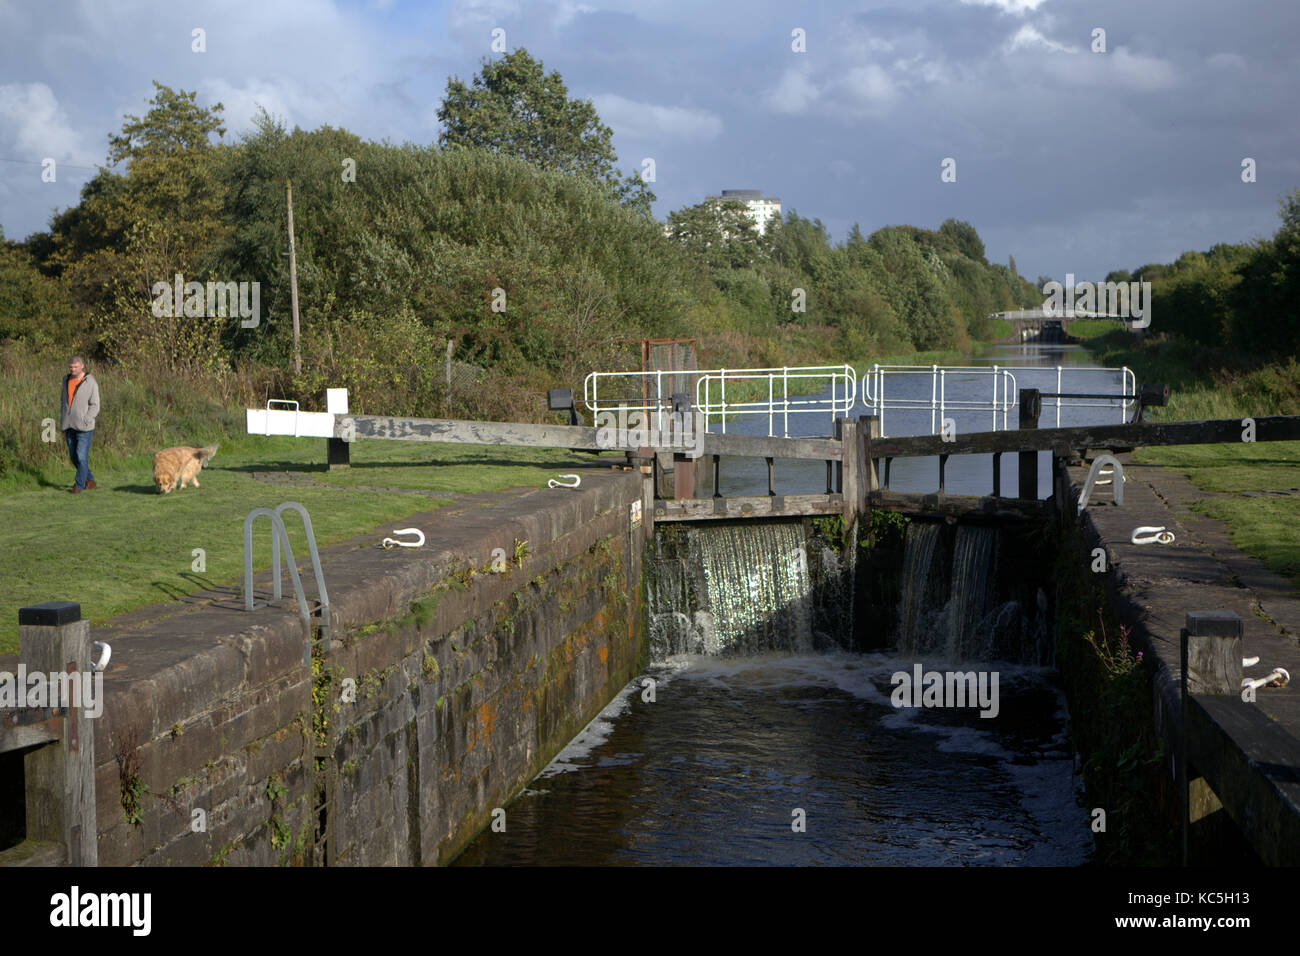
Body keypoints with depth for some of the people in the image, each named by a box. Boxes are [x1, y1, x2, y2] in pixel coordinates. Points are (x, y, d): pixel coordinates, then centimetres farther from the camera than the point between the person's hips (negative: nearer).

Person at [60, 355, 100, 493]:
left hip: (84, 427, -6)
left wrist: (84, 421, -17)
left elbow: (95, 406, -8)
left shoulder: (90, 382, -7)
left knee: (81, 456, -9)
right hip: (69, 427, 6)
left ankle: (79, 485, 1)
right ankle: (90, 481, 24)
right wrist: (63, 424, 14)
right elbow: (63, 402, 19)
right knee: (74, 457, 10)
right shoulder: (66, 380, 11)